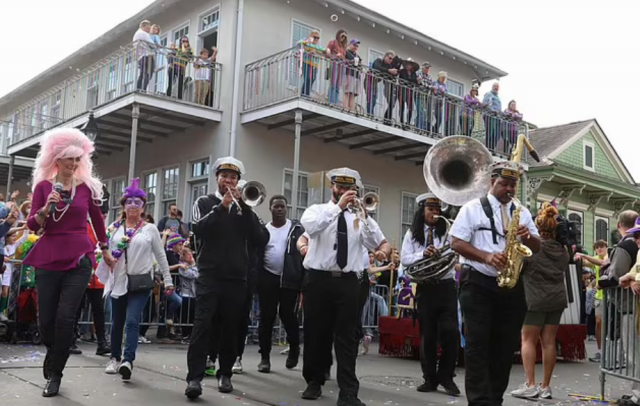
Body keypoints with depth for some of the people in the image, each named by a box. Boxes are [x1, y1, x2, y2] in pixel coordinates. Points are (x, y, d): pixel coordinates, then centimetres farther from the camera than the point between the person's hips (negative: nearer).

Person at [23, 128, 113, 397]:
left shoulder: (87, 187, 3)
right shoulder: (43, 186, 2)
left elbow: (97, 220, 16)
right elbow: (32, 225, 0)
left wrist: (105, 251, 24)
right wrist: (46, 209, -18)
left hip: (79, 259, -1)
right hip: (48, 259, 1)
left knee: (65, 317, -11)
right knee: (46, 319, 4)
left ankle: (54, 373, 5)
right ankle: (54, 357, 36)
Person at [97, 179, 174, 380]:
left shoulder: (150, 229, 2)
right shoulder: (115, 228, 7)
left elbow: (161, 256, 4)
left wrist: (168, 280, 2)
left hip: (141, 282, -3)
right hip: (119, 281, 3)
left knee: (132, 321, -14)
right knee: (117, 322, 10)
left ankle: (128, 361, -20)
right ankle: (115, 358, 24)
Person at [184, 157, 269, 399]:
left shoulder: (243, 207, 11)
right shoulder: (204, 202, 7)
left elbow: (260, 240, -2)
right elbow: (198, 228, -12)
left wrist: (243, 206, -8)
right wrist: (221, 207, -18)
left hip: (237, 278, 3)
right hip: (209, 275, -2)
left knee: (231, 329, 7)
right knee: (202, 325, -11)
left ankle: (225, 374, 18)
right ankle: (194, 378, -10)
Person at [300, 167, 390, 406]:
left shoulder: (360, 216, 10)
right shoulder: (317, 210, 4)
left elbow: (383, 243, 4)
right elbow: (310, 226, -21)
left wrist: (383, 251, -19)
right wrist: (338, 207, -25)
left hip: (348, 282, 1)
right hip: (318, 280, -1)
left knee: (346, 337, 0)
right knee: (315, 334, 9)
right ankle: (314, 383, 27)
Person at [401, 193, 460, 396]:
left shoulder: (447, 231, 5)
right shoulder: (412, 234, 6)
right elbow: (405, 259, -3)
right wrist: (423, 254, -18)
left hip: (446, 286, 0)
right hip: (425, 288, 1)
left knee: (450, 332, -7)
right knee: (427, 335, 7)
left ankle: (446, 376, 9)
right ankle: (430, 378, 17)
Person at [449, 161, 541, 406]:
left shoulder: (522, 212, 14)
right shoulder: (473, 208, 1)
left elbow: (537, 248, 14)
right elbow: (456, 243, -7)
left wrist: (527, 237, -9)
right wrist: (486, 257, -20)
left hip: (511, 285, 5)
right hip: (478, 284, -4)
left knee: (505, 345, 7)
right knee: (478, 345, -6)